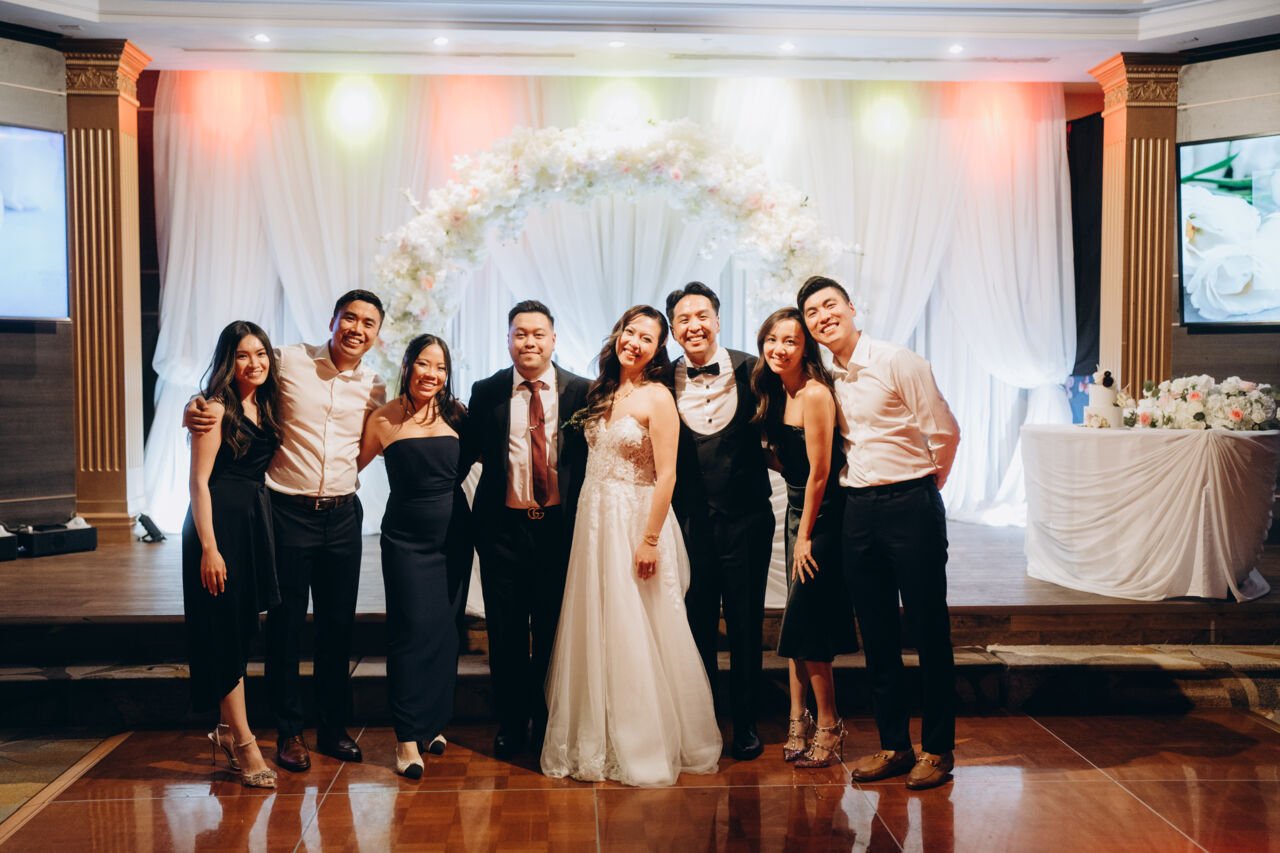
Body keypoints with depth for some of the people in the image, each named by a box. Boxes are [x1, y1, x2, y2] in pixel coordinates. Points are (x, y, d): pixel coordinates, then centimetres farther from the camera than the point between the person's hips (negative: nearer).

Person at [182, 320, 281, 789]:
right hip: (220, 524, -7)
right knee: (225, 631, -1)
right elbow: (199, 481, -14)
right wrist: (209, 547, -18)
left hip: (255, 522, 8)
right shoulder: (216, 408, -11)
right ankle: (243, 742, 5)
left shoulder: (265, 405, 10)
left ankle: (227, 728, 27)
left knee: (242, 629, 13)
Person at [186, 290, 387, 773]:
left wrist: (342, 480, 1)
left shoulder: (374, 389, 5)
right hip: (288, 512, -3)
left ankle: (333, 728, 25)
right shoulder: (288, 362, -5)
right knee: (285, 624, 5)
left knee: (338, 625, 10)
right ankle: (288, 732, 21)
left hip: (342, 515, 3)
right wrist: (196, 407, -13)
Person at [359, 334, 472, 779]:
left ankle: (433, 721, 25)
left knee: (444, 628, 9)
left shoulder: (455, 414, 2)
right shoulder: (384, 419, -3)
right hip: (406, 537, -3)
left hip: (454, 534, 3)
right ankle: (408, 737, 2)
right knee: (411, 630, -6)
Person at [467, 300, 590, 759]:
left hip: (560, 527, 0)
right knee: (506, 631, 9)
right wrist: (476, 516, -2)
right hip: (503, 527, 1)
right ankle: (512, 721, 27)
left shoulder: (581, 391, 1)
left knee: (554, 630, 9)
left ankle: (549, 721, 28)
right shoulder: (486, 392, 4)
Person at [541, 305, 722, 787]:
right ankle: (596, 742, 25)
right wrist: (590, 523, 6)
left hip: (636, 521, -6)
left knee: (638, 637, 1)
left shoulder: (656, 397, -9)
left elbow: (666, 475, -14)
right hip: (594, 520, 6)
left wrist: (650, 540, -18)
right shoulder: (601, 392, 11)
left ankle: (649, 746, 17)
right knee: (595, 633, 11)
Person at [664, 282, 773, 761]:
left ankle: (745, 722, 25)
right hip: (690, 521, 1)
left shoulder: (749, 371, -3)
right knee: (696, 625, 10)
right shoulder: (664, 381, 0)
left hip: (745, 519, -1)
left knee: (746, 625, 9)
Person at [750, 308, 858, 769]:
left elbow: (819, 470, -18)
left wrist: (805, 536, -13)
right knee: (795, 627, 10)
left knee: (803, 627, -3)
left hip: (821, 515, -8)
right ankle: (799, 722, 20)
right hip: (797, 509, 8)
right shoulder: (776, 393, 7)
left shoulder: (815, 393, -19)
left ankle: (829, 730, 11)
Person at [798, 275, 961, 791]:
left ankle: (938, 748, 16)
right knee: (876, 635, 10)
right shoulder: (825, 380, 9)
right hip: (858, 511, 5)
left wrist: (920, 487, 5)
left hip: (910, 505, -5)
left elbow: (945, 432, -6)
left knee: (929, 630, 2)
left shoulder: (899, 363, -7)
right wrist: (861, 484, 11)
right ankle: (894, 745, 22)